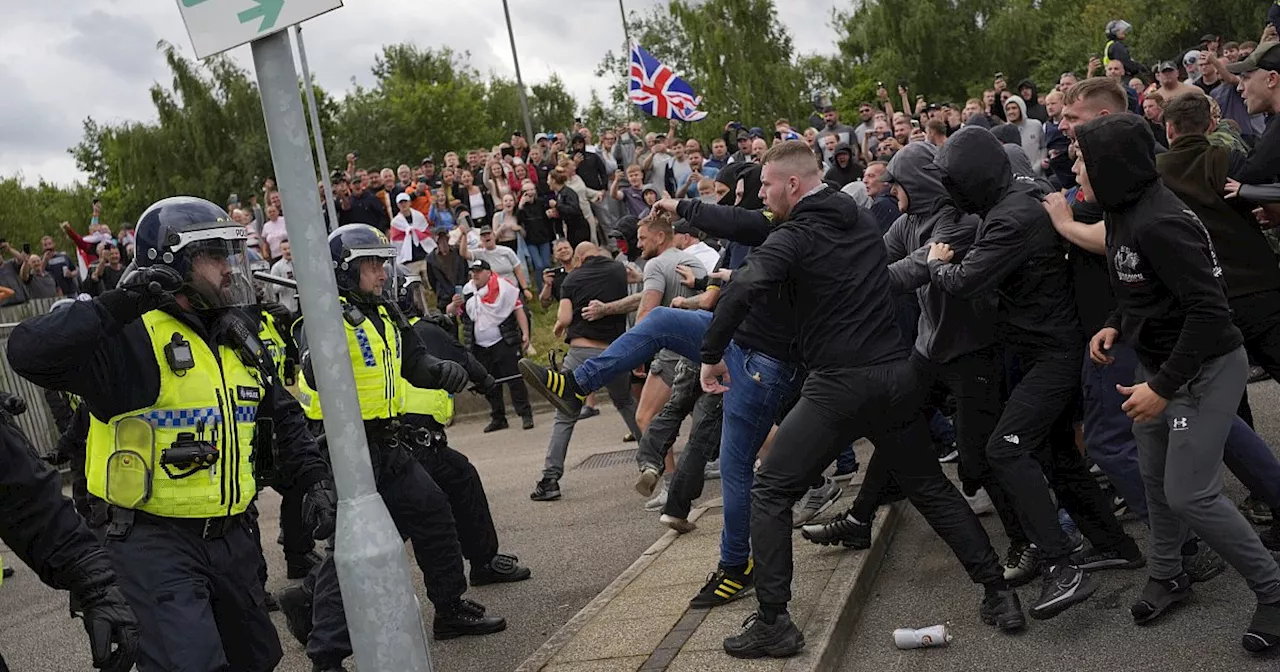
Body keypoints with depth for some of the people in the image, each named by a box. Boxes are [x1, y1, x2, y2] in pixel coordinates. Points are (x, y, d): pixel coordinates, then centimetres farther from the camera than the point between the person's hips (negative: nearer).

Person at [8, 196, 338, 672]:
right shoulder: (132, 337, -16)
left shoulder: (239, 342, 9)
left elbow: (283, 418, 19)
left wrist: (315, 480, 7)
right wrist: (119, 304, -33)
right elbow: (29, 352, -30)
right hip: (157, 539, -8)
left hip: (231, 535, 8)